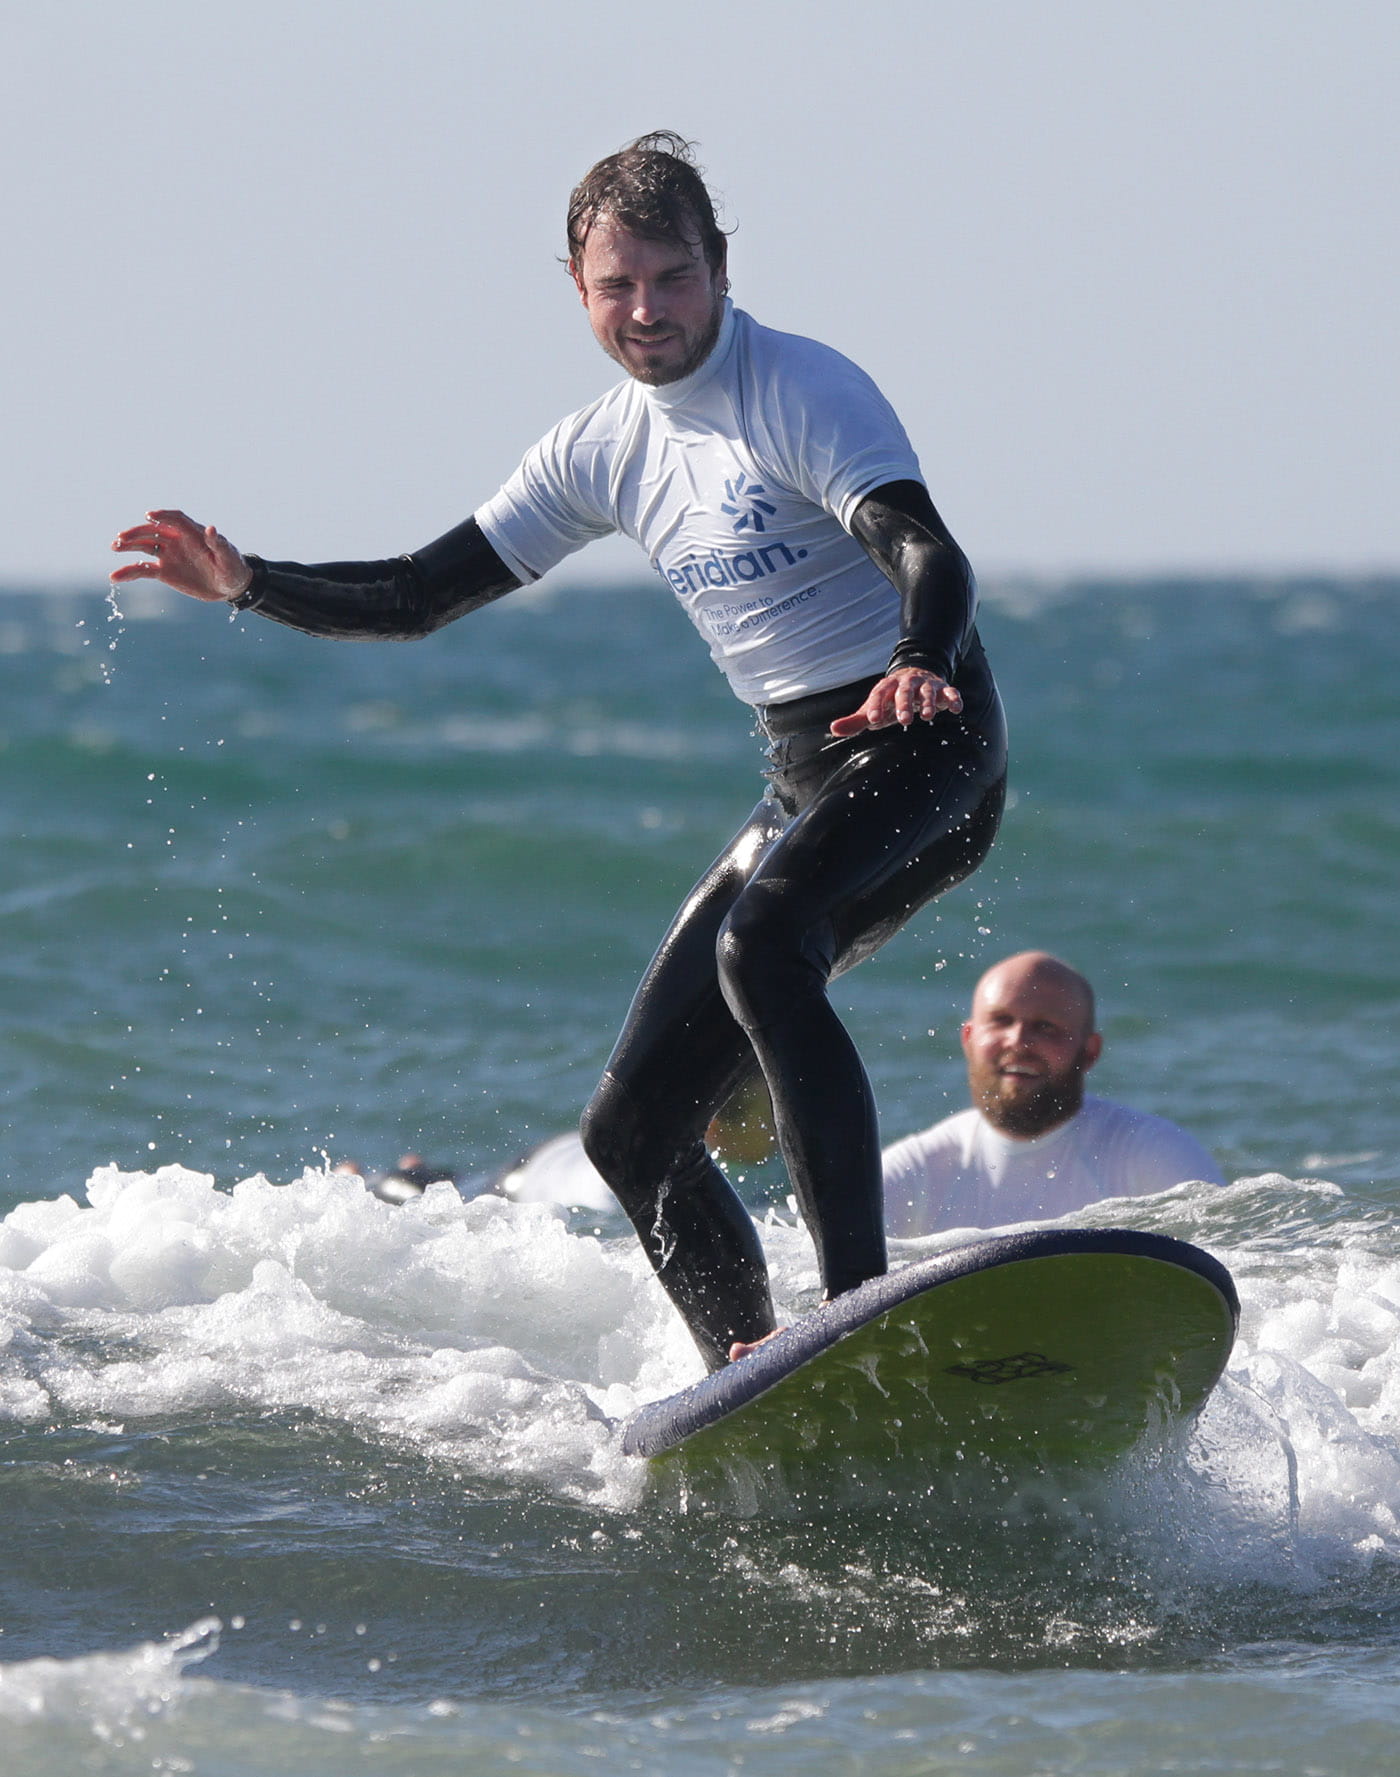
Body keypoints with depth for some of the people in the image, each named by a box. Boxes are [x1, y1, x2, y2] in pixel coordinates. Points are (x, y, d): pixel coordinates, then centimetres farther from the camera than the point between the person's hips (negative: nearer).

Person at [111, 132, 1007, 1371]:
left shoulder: (802, 391, -12)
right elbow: (421, 595, 13)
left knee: (762, 945, -37)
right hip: (807, 790, 8)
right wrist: (243, 584, -2)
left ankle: (864, 1305, -41)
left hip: (927, 754, -8)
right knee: (634, 1128, 2)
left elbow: (929, 555, -26)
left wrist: (919, 666, -49)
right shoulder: (606, 449, 10)